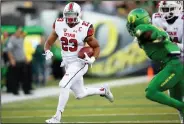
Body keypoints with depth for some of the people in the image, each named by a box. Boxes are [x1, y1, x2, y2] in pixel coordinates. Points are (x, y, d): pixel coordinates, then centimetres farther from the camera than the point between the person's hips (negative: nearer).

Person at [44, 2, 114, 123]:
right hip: (68, 63, 6)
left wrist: (92, 59, -23)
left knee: (64, 85, -23)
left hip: (79, 63, -6)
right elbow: (49, 42, 4)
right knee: (80, 94, 15)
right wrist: (48, 52, -17)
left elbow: (96, 47, -5)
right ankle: (103, 90, 41)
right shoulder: (59, 25, -5)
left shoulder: (84, 29, -17)